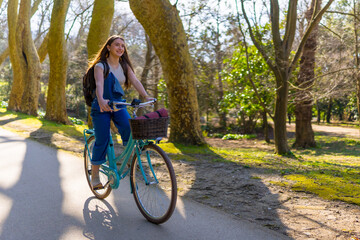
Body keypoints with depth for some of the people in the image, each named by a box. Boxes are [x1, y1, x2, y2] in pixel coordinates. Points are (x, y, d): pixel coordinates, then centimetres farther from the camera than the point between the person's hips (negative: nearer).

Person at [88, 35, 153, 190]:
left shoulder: (125, 66, 9)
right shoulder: (100, 66, -7)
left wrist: (146, 96, -24)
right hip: (102, 106, -4)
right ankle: (95, 177, 9)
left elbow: (135, 81, -6)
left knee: (129, 129, -26)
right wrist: (101, 100, -45)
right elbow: (99, 84, -24)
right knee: (101, 141, -6)